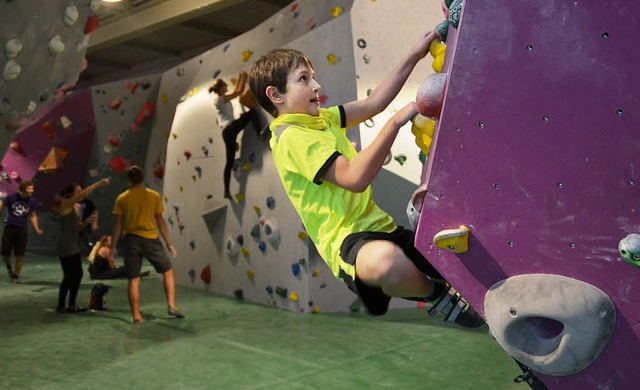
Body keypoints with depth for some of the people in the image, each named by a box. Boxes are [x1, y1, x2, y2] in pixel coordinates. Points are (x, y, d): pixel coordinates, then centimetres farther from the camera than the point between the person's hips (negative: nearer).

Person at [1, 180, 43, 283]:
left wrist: (36, 229, 2)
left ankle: (16, 276, 18)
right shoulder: (11, 197, -8)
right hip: (9, 228, -1)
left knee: (20, 255, 1)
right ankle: (9, 267, 33)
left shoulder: (32, 201, -1)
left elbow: (33, 215, 11)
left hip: (22, 230, 1)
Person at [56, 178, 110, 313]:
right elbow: (84, 194, -27)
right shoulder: (65, 204, -13)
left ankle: (71, 305, 21)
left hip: (74, 246, 8)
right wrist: (100, 182, -28)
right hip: (65, 247, -8)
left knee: (77, 275, 11)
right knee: (69, 277, -2)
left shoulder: (77, 206, 11)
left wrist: (88, 221, 0)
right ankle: (61, 306, 10)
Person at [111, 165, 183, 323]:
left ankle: (136, 316, 9)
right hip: (150, 239, -1)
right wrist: (169, 243, 6)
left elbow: (117, 225, 1)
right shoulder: (154, 196, -1)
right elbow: (160, 221, -1)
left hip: (131, 240, 1)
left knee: (133, 280, 7)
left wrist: (113, 247, 10)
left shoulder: (122, 198, 1)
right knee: (168, 271, 14)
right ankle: (171, 306, 5)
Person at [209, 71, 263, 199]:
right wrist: (243, 77, 9)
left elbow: (236, 91, 31)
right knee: (252, 112, -3)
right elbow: (240, 91, -3)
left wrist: (239, 78, 32)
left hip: (226, 131, 8)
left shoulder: (218, 99, 19)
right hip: (231, 127, -8)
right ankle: (261, 134, -13)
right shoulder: (223, 98, -6)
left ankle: (226, 191, 6)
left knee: (229, 161, 8)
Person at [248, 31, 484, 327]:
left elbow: (374, 102, 16)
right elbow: (355, 178, -23)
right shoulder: (291, 136, -13)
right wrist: (396, 121, -21)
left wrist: (414, 55, 12)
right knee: (387, 260, -42)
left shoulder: (322, 118, 16)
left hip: (379, 227, 9)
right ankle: (436, 295, -12)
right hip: (347, 241, -8)